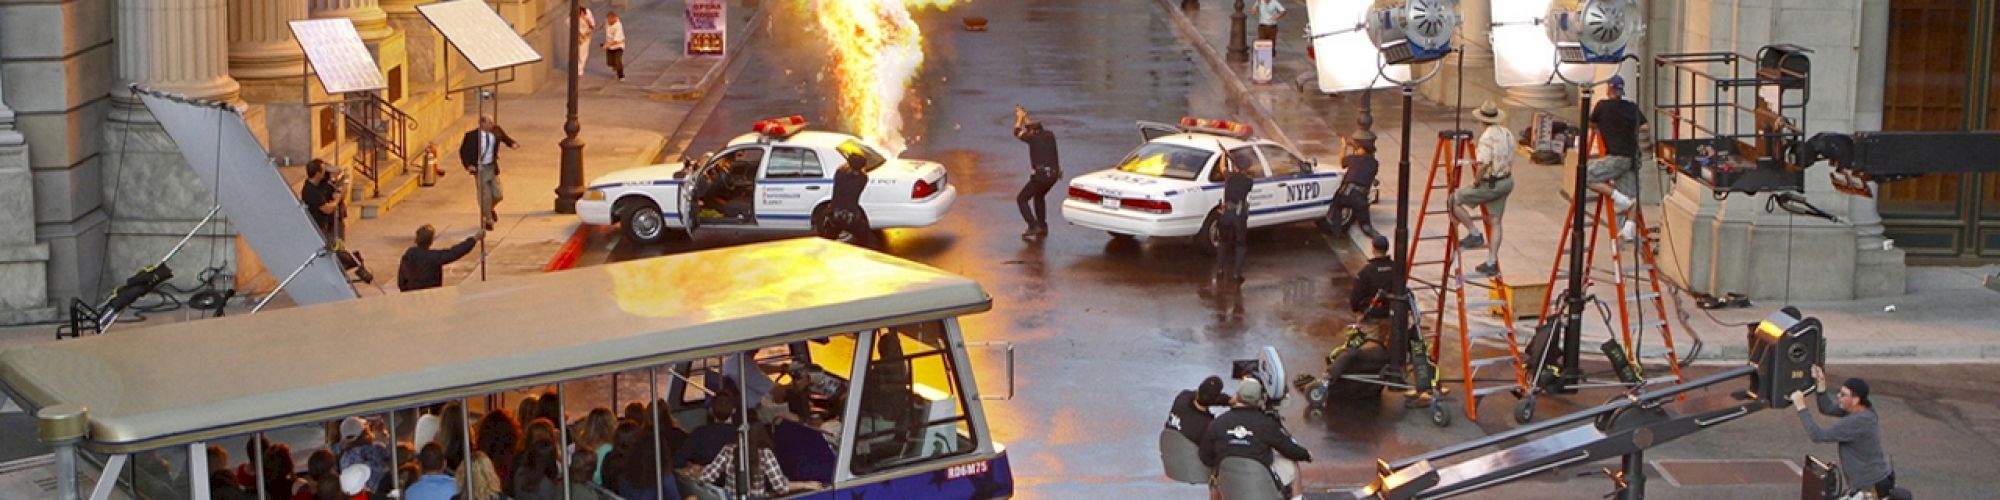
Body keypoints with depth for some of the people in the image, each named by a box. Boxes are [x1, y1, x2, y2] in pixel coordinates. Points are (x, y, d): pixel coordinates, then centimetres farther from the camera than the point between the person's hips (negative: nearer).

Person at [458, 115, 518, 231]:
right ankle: (487, 220, 20)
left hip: (492, 167, 4)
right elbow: (463, 151, -6)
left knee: (497, 195, 6)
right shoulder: (472, 135, -17)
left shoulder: (496, 131, -6)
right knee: (485, 196, 0)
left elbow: (504, 137, 16)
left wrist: (512, 144, -4)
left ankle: (491, 208, 40)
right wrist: (468, 165, -17)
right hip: (480, 168, -4)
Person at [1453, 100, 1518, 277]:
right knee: (1495, 222, 13)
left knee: (1455, 200, 7)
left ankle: (1475, 234, 7)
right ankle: (1491, 263, 14)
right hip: (1506, 182, 8)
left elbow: (1483, 164, -29)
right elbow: (1510, 161, 13)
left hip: (1490, 184, -8)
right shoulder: (1507, 133, 7)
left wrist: (1476, 182, -14)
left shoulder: (1487, 137, -20)